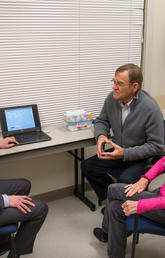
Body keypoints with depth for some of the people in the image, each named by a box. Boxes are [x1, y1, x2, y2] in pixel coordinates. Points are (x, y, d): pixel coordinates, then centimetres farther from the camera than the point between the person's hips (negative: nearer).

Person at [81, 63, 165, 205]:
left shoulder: (151, 108, -24)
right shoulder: (112, 98, -8)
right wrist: (101, 135, -14)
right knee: (87, 166, -6)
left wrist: (125, 153, -27)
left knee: (125, 180, -31)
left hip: (141, 157, -6)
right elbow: (102, 120, 11)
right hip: (119, 151, 6)